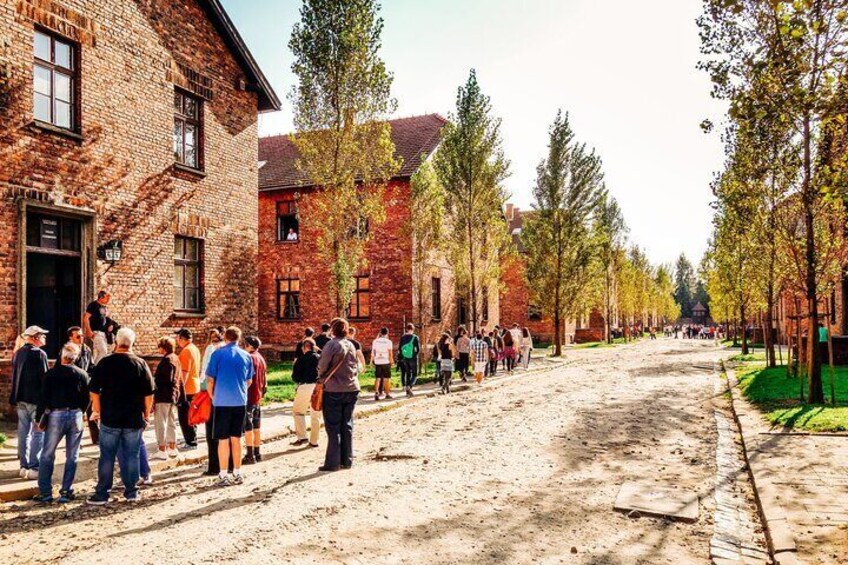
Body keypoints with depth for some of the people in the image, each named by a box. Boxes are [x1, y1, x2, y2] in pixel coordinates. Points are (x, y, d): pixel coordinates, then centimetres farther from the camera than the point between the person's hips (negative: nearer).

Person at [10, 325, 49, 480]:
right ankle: (34, 468, -3)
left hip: (20, 399, 8)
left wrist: (16, 398, 20)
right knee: (38, 433, -3)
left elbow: (14, 377, 15)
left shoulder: (18, 353, 11)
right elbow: (44, 378, -14)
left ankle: (24, 466, 17)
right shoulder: (39, 354, -13)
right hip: (36, 399, -8)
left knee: (23, 433, 11)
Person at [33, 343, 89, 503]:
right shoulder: (82, 374, 1)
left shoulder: (51, 374, -3)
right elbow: (86, 398, 4)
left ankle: (45, 492, 9)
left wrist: (39, 418, 4)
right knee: (72, 457, 8)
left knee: (47, 455, 10)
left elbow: (44, 397, -4)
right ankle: (66, 492, 9)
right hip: (75, 415, 1)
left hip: (56, 415, -1)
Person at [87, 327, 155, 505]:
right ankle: (132, 492, 15)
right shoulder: (140, 364, -2)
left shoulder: (105, 363, -5)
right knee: (132, 456, 9)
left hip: (110, 418, -1)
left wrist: (97, 410, 11)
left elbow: (94, 390, -2)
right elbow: (149, 393, -1)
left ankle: (101, 494, 12)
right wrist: (146, 414, 10)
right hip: (134, 419, 1)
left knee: (107, 456, 7)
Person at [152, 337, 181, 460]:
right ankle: (172, 448, 23)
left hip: (163, 396, -9)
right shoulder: (176, 358, 12)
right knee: (171, 422, 16)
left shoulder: (166, 359, -15)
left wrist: (155, 379, -8)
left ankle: (162, 450, -2)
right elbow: (180, 378, 16)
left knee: (160, 423, -3)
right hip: (174, 394, 9)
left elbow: (167, 379, -23)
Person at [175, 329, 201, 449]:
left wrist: (181, 388, -23)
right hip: (195, 387, 10)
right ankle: (192, 439, 27)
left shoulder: (186, 351, -18)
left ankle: (191, 442, -1)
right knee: (190, 416, 18)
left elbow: (184, 372, -23)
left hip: (186, 388, -10)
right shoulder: (195, 349, 11)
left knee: (184, 417, -3)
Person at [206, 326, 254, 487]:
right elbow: (249, 381, 11)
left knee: (223, 439, 3)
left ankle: (223, 476, 7)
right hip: (240, 402, 3)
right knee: (236, 438, 13)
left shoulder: (218, 354, -6)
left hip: (222, 401, -3)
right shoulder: (246, 356, 4)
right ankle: (237, 474, 18)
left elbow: (210, 380, -3)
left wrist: (213, 396, 13)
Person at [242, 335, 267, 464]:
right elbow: (265, 378, 16)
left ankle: (250, 456, -3)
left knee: (248, 427, -4)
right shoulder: (261, 358, 12)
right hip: (258, 397, 8)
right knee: (256, 427, 13)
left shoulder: (249, 358, -14)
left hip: (249, 397, -8)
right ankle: (257, 454, 18)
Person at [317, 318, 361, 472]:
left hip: (334, 390, -6)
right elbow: (357, 367, 10)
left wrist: (322, 378, 8)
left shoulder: (331, 345, -12)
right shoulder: (351, 345, 6)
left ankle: (333, 462, 4)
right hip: (352, 389, 6)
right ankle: (347, 460, 16)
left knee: (333, 427, 1)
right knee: (347, 425, 12)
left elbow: (322, 367, -11)